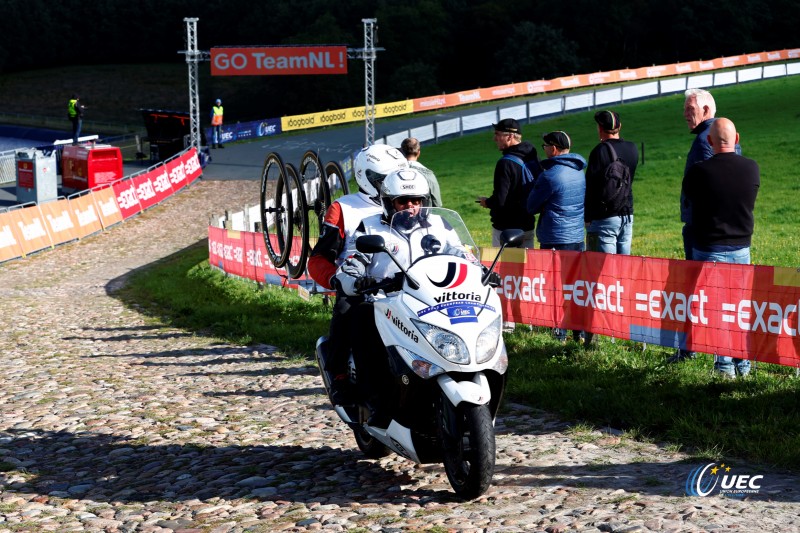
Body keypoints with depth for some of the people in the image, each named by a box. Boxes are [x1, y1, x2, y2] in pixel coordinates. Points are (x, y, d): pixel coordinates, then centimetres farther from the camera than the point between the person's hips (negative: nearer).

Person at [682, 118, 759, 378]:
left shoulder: (699, 171, -16)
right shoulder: (752, 168, -6)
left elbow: (688, 195, 3)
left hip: (708, 249, -3)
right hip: (741, 247, 3)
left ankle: (725, 364, 5)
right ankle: (743, 363, 18)